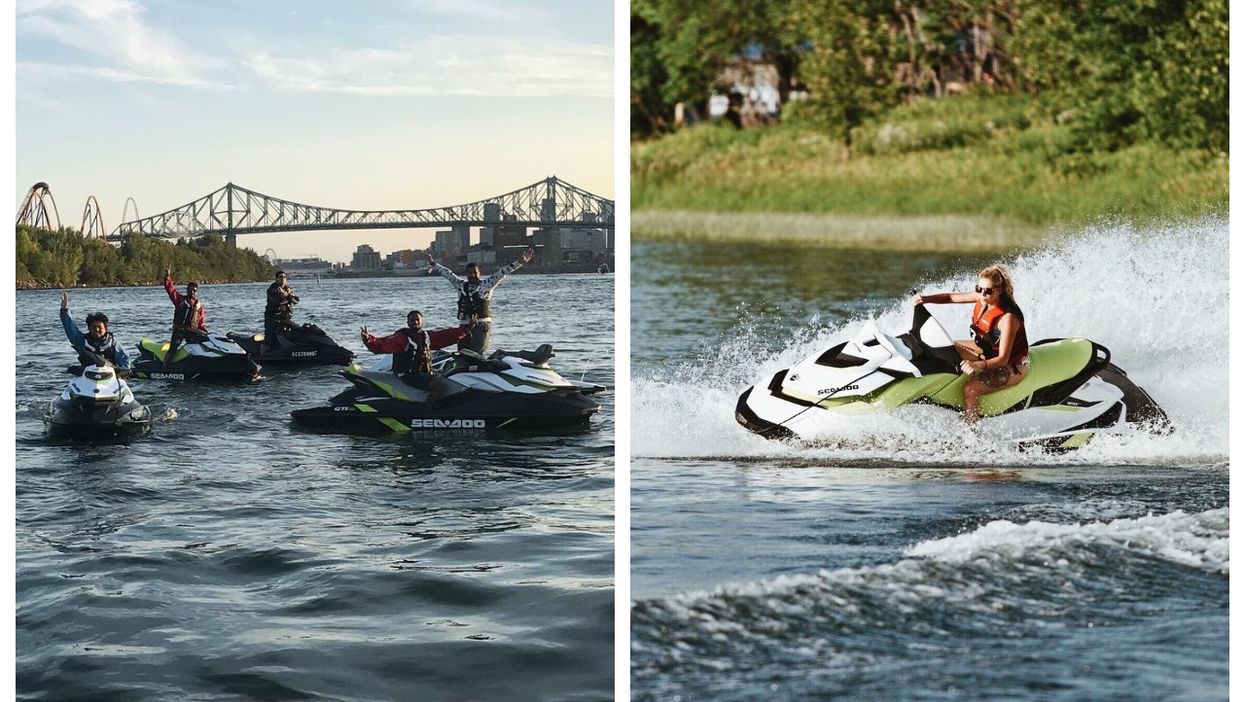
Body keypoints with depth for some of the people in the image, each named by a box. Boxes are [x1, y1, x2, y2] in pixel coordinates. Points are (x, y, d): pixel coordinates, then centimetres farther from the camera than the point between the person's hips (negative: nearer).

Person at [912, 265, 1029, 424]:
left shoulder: (1007, 317, -33)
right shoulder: (982, 297, -12)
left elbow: (1003, 359, -34)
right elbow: (951, 297, 0)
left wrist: (978, 365, -50)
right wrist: (926, 299, -18)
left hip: (1011, 365, -9)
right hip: (987, 351, 9)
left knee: (970, 388, -29)